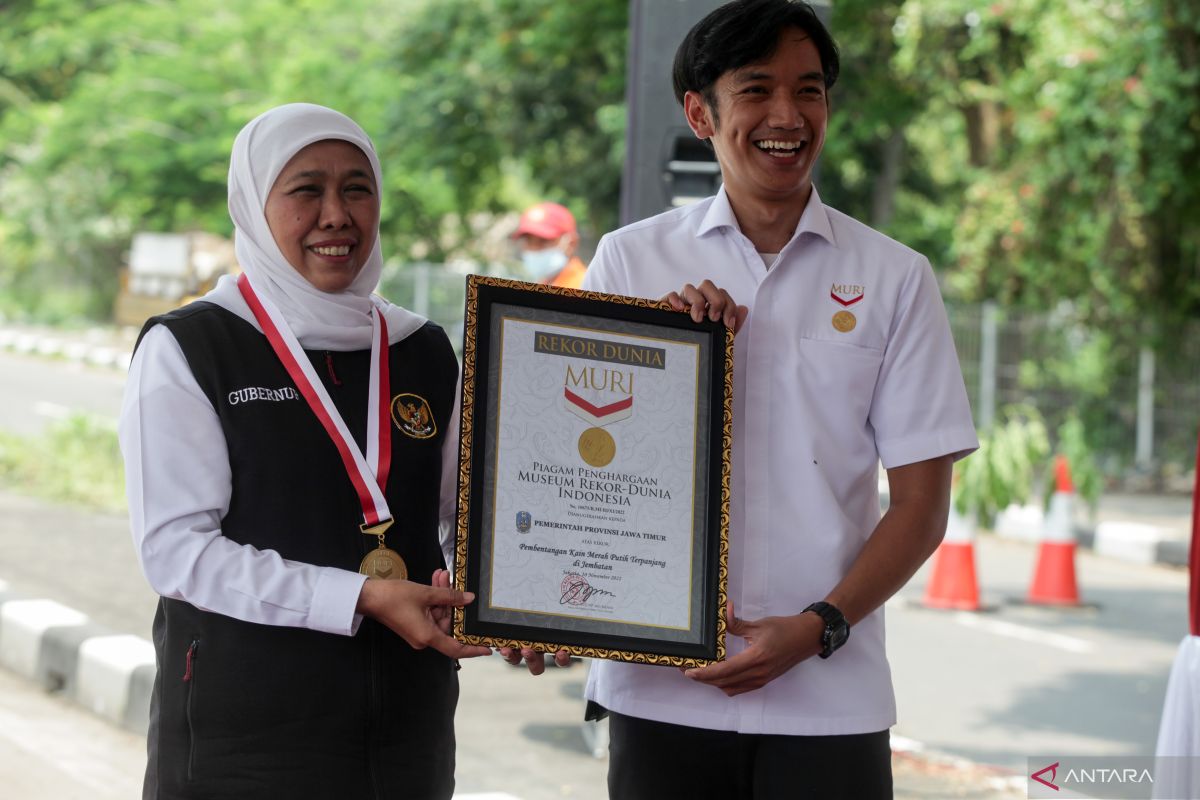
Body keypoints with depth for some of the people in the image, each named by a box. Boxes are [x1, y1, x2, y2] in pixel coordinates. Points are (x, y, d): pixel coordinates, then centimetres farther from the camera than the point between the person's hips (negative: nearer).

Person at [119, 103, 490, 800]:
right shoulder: (186, 350, -5)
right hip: (241, 734, -4)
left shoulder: (426, 353, 9)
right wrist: (360, 599, -20)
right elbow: (175, 549, -13)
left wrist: (487, 602, -8)